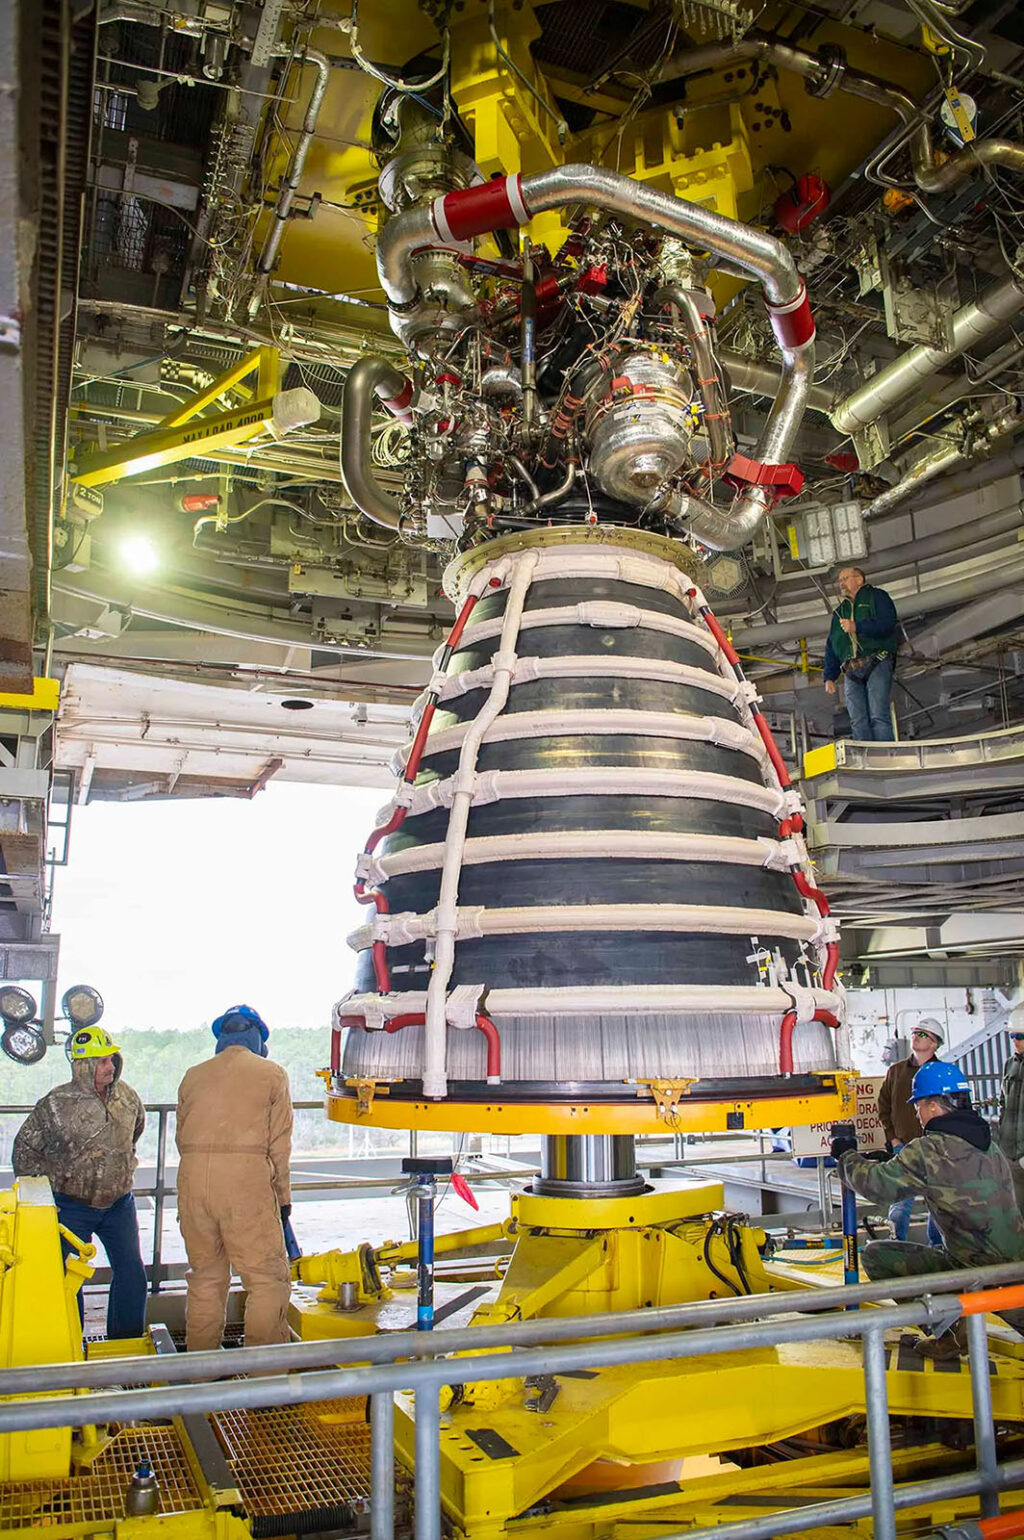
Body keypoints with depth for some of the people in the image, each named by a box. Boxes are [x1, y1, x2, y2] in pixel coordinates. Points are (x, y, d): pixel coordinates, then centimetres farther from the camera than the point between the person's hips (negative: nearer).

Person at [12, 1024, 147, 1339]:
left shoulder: (127, 1097, -2)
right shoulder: (56, 1103, -14)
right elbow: (25, 1148, -2)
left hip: (119, 1203, 4)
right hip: (71, 1206, -3)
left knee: (131, 1274, 6)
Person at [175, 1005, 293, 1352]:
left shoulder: (193, 1075, 16)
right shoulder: (272, 1074, 6)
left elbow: (182, 1136, 17)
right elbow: (279, 1144, 4)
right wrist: (283, 1196, 11)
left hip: (193, 1179, 5)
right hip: (247, 1179, -4)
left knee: (205, 1276, 15)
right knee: (268, 1278, 1)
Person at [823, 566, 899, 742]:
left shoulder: (876, 596, 14)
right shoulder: (839, 612, 30)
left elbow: (888, 623, -5)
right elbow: (831, 648, 25)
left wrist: (857, 627, -12)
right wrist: (829, 677, 14)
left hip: (876, 663, -5)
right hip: (851, 671, 5)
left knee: (878, 717, -17)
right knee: (858, 722, -9)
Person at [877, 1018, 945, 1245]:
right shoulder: (895, 1071, 7)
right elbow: (883, 1106, 13)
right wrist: (893, 1138, 4)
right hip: (904, 1148, 1)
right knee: (900, 1203, -5)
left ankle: (937, 1248, 26)